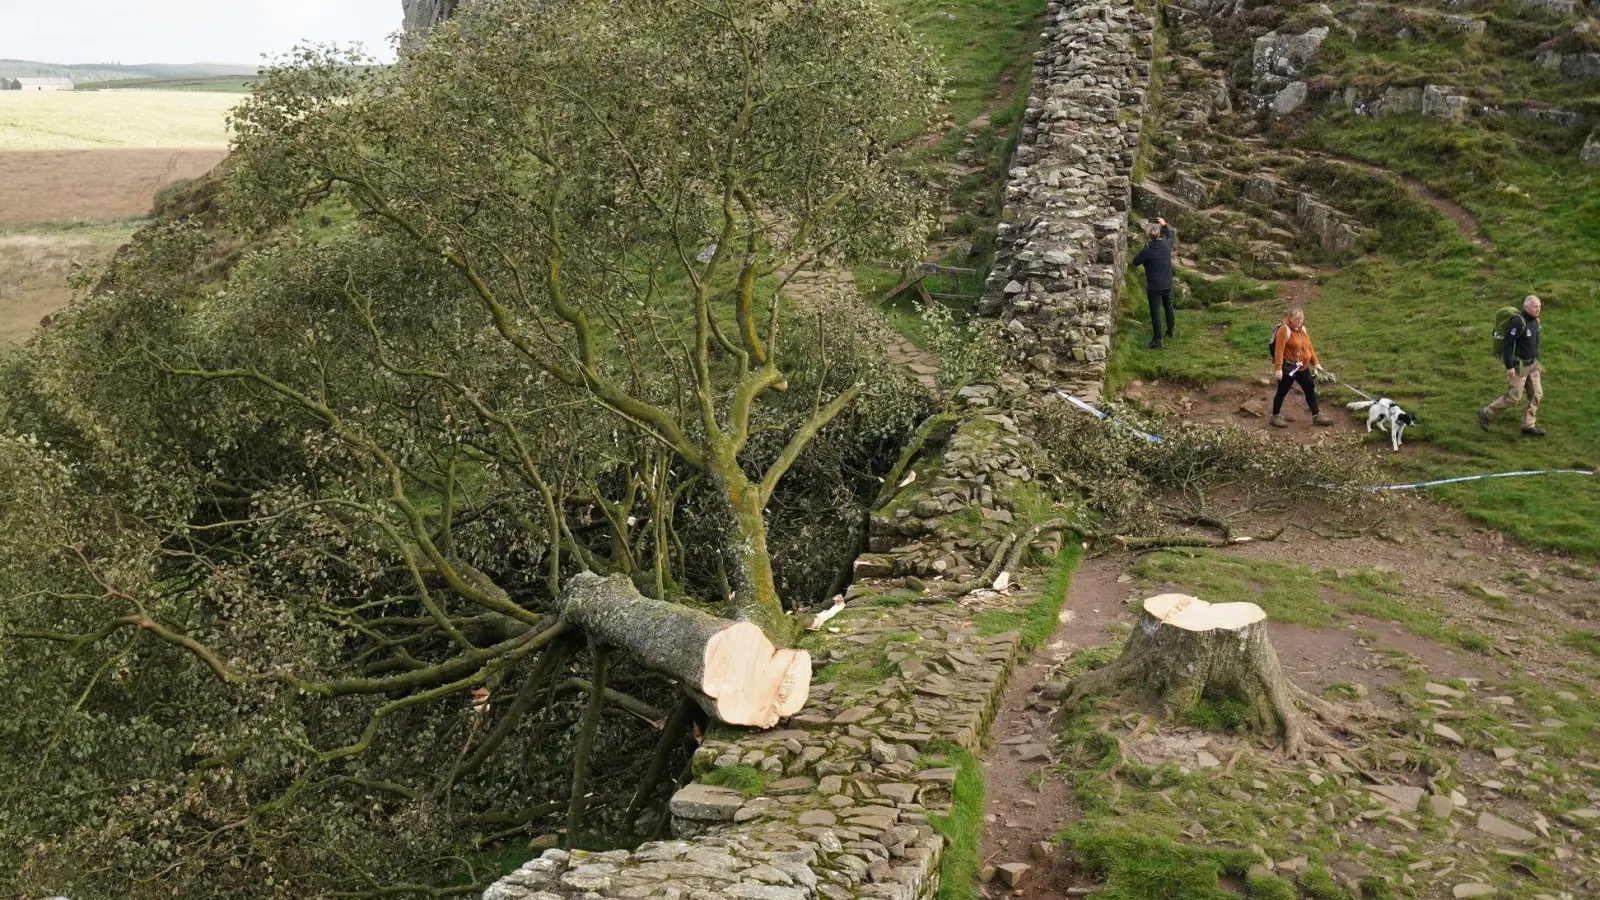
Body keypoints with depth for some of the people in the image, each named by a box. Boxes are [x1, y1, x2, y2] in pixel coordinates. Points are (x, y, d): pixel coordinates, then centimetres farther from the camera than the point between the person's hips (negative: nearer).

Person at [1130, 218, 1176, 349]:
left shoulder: (1147, 251, -21)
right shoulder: (1166, 245, -6)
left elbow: (1135, 262, -5)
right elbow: (1170, 235, 20)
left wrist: (1129, 262, 14)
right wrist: (1164, 224, 28)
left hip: (1154, 287, -5)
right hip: (1167, 284, 5)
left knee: (1155, 312, -1)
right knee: (1168, 307, 25)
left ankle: (1157, 340, -1)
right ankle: (1171, 330, 41)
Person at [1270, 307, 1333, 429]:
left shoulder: (1302, 329, 8)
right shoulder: (1284, 329, -18)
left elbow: (1309, 347, 15)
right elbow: (1279, 350, -23)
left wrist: (1315, 362, 12)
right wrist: (1278, 368, -28)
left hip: (1303, 368, 8)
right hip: (1288, 368, -8)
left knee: (1310, 390, 11)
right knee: (1282, 392, 3)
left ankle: (1316, 416, 20)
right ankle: (1275, 417, 15)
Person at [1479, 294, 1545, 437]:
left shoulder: (1534, 321, 6)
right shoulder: (1518, 322, -22)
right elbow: (1508, 344, -23)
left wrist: (1537, 362, 20)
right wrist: (1509, 367, -25)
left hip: (1531, 364, 8)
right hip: (1518, 365, -8)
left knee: (1537, 394, 4)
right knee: (1513, 397, -4)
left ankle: (1528, 426, 11)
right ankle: (1486, 413, 13)